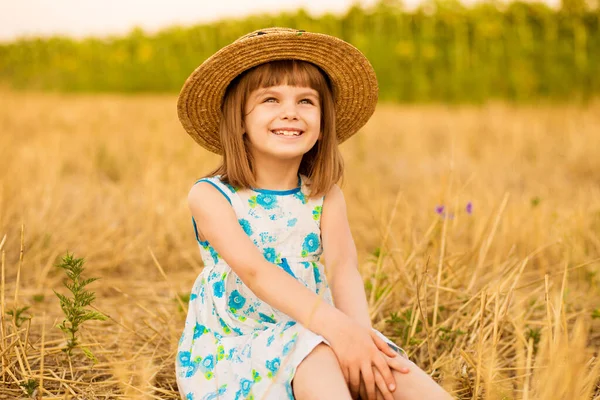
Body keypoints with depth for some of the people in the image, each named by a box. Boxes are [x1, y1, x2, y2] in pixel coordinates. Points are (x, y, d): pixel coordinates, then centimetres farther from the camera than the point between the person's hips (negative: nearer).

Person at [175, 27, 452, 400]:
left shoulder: (325, 197, 4)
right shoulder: (210, 197, -9)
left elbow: (343, 266, -12)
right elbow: (253, 269, -24)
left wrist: (359, 328, -34)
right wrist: (333, 325, -38)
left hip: (311, 336, 4)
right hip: (236, 348, -3)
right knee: (317, 361, -35)